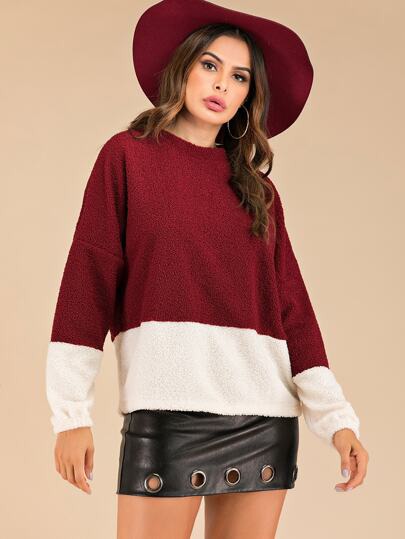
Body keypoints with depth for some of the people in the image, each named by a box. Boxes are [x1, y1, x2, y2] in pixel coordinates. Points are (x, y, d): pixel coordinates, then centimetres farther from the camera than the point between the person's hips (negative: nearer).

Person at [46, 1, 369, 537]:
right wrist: (72, 413, -7)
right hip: (169, 407, -3)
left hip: (267, 412, 4)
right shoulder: (128, 155, 5)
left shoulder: (258, 188, 14)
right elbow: (88, 281, -1)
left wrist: (337, 417, 0)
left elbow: (291, 305, 9)